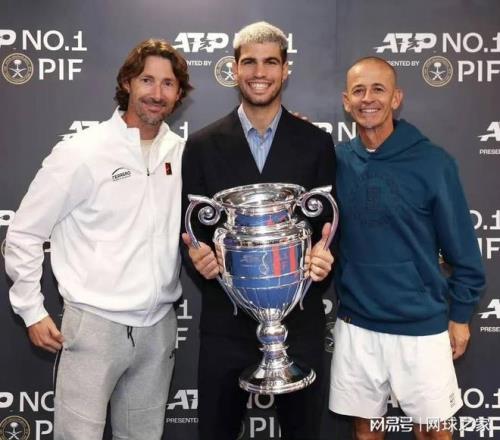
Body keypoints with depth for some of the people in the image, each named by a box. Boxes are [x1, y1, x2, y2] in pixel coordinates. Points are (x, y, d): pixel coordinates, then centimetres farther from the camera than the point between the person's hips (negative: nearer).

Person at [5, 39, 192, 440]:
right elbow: (24, 233, -4)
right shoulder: (81, 153, -11)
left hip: (159, 325, 5)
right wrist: (32, 311, -3)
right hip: (95, 325, -4)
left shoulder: (183, 153, 2)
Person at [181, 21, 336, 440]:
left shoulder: (316, 143, 3)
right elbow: (190, 224, 4)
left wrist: (324, 256, -19)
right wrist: (197, 255, -18)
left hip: (299, 316, 1)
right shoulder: (202, 145, 3)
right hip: (226, 317, 0)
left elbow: (330, 221, 3)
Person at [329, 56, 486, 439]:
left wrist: (460, 314, 0)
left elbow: (461, 248, -4)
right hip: (355, 324, 3)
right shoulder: (336, 160, -2)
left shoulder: (432, 162, -10)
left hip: (422, 326, -2)